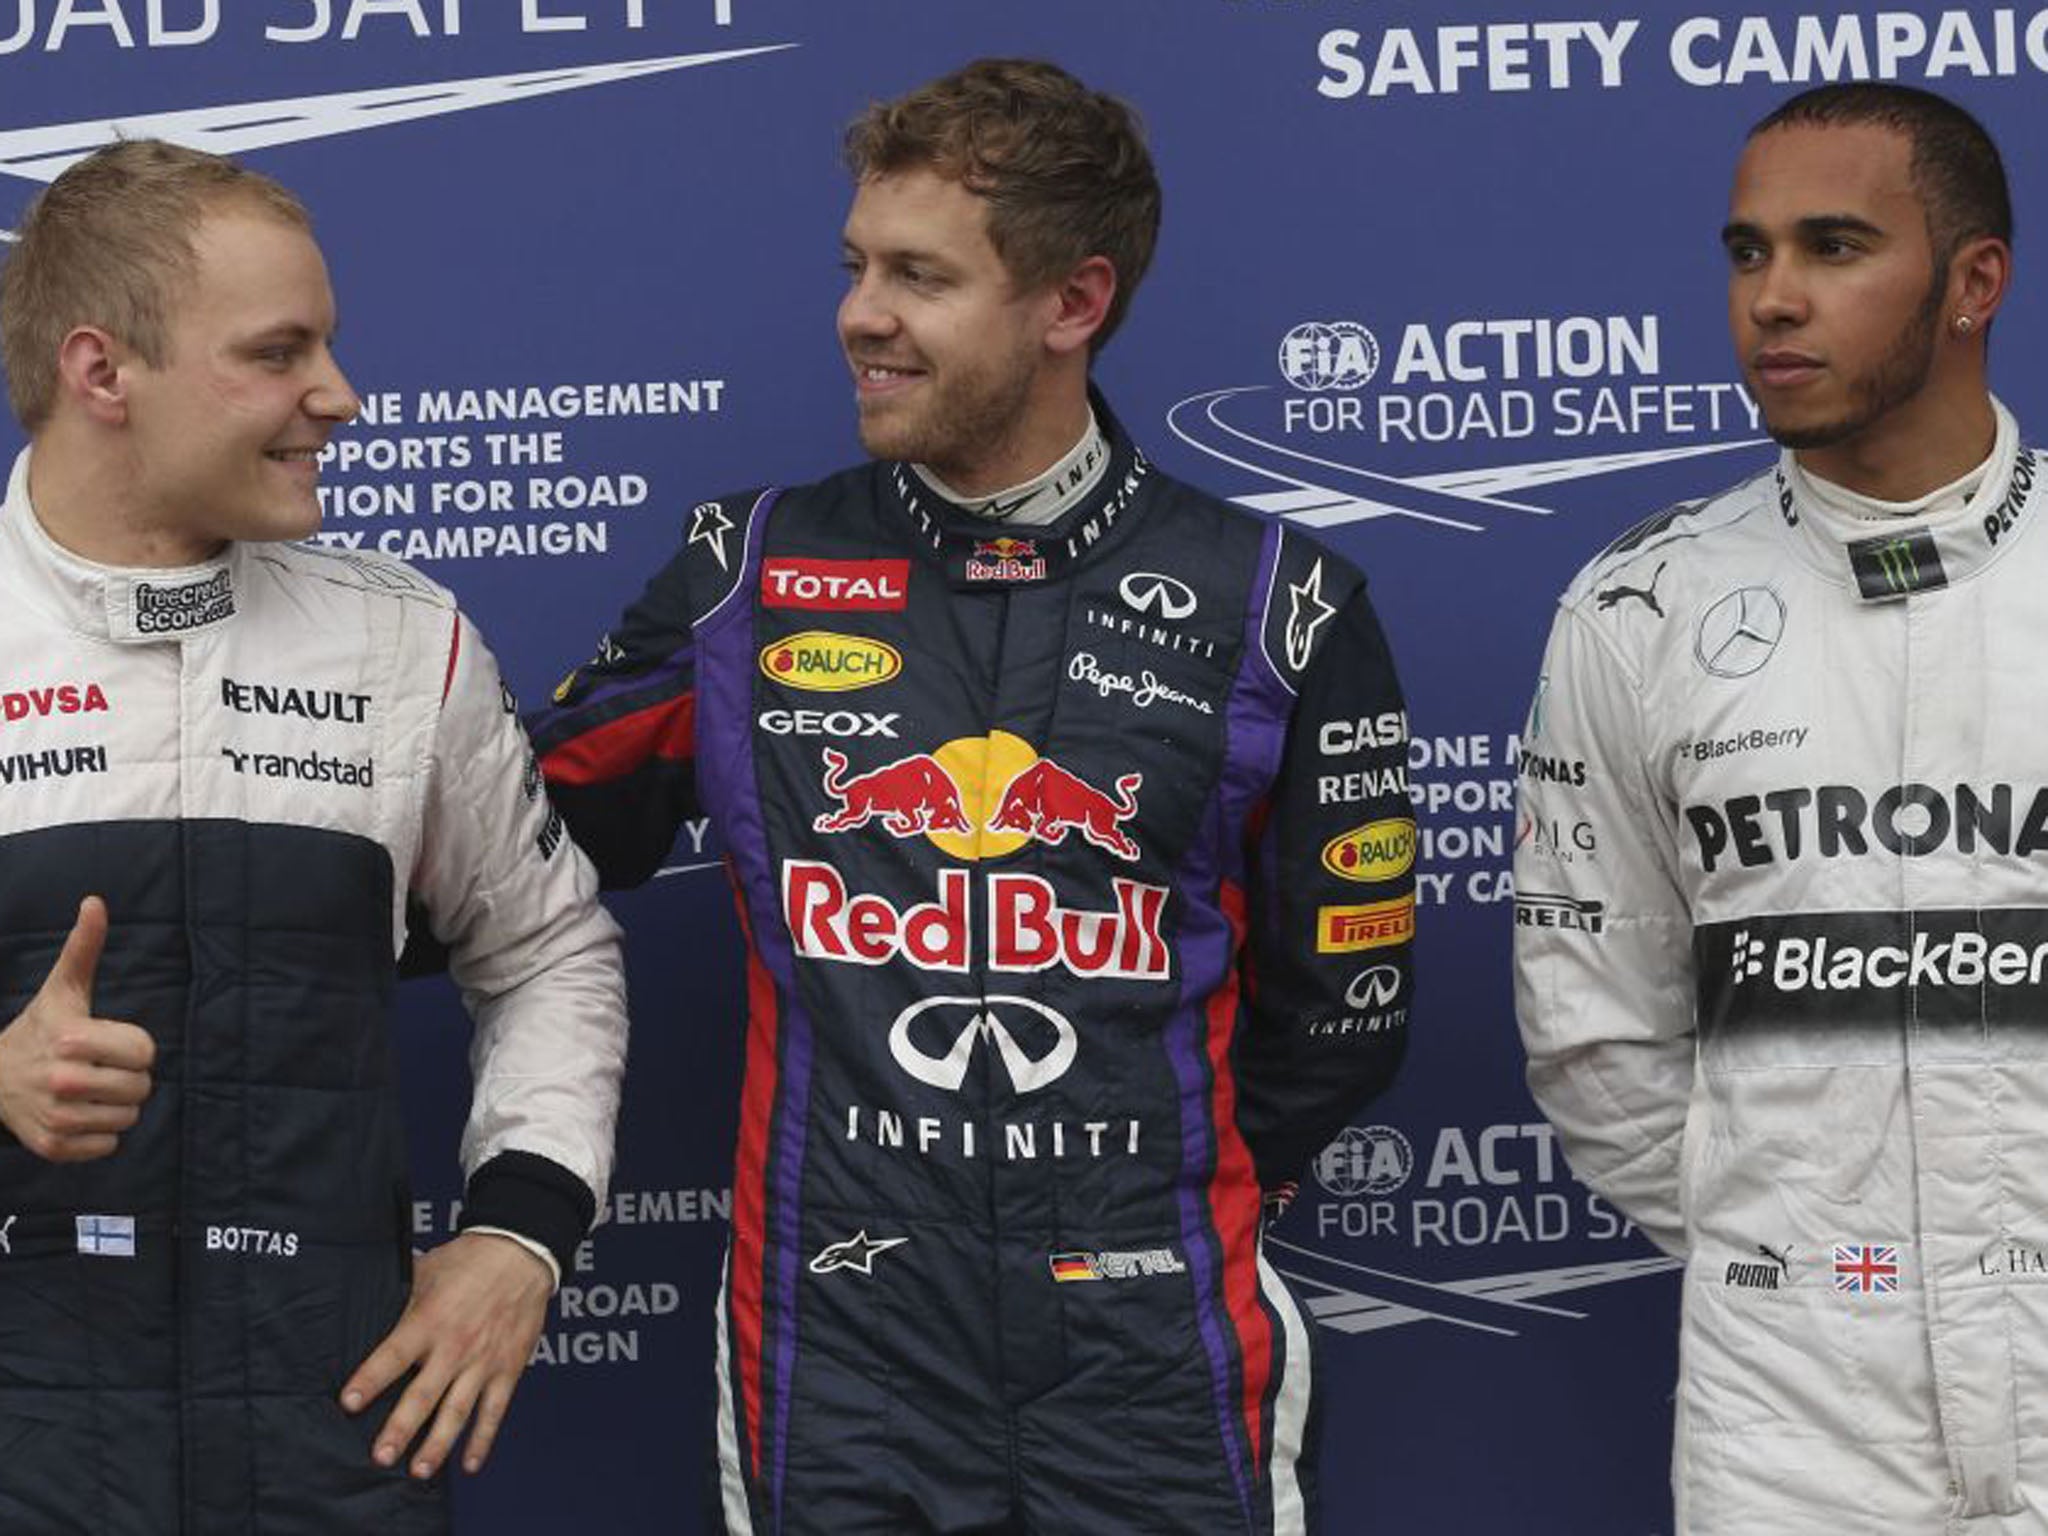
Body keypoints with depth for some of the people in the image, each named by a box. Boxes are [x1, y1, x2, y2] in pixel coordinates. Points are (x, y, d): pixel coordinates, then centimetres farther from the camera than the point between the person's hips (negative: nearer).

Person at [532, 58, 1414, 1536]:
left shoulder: (1272, 605, -1)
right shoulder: (748, 573, 3)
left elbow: (1339, 1015, 7)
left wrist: (1154, 1200, 7)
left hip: (1162, 1384, -1)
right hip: (832, 1375, 1)